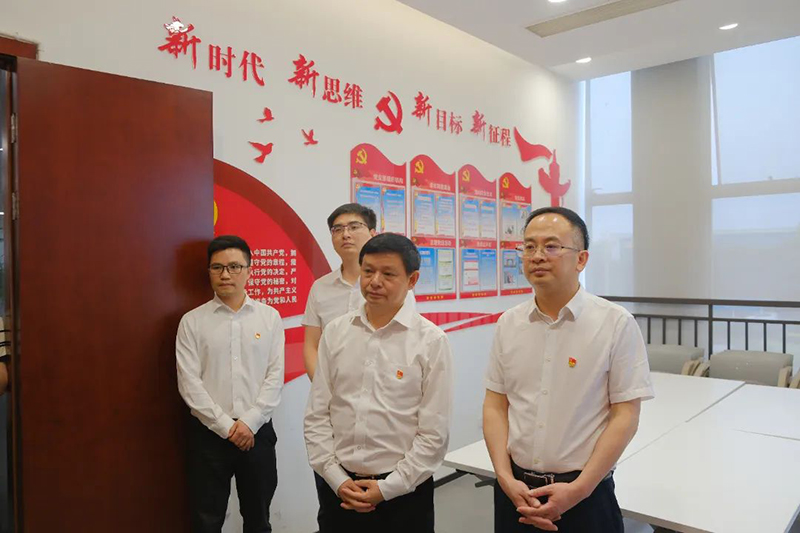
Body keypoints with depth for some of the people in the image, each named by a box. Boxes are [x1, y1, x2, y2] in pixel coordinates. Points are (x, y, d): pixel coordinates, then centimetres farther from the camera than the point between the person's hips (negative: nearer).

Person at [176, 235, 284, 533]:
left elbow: (275, 376, -2)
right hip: (209, 434, -1)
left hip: (258, 432, 1)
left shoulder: (270, 317, 1)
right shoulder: (192, 321, -1)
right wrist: (225, 425, -12)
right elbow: (189, 383, -6)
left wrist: (249, 422, -11)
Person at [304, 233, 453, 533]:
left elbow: (434, 433, -8)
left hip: (404, 492, -2)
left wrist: (388, 487, -8)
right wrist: (335, 477, -3)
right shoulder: (335, 333, 0)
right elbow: (316, 415, 3)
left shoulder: (431, 341, -9)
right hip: (339, 488, 3)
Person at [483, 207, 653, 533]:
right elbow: (495, 406, 3)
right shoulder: (508, 324, 0)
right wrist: (506, 478, -7)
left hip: (586, 495, -3)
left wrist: (579, 489, -13)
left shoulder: (616, 323, -10)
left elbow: (625, 416, -10)